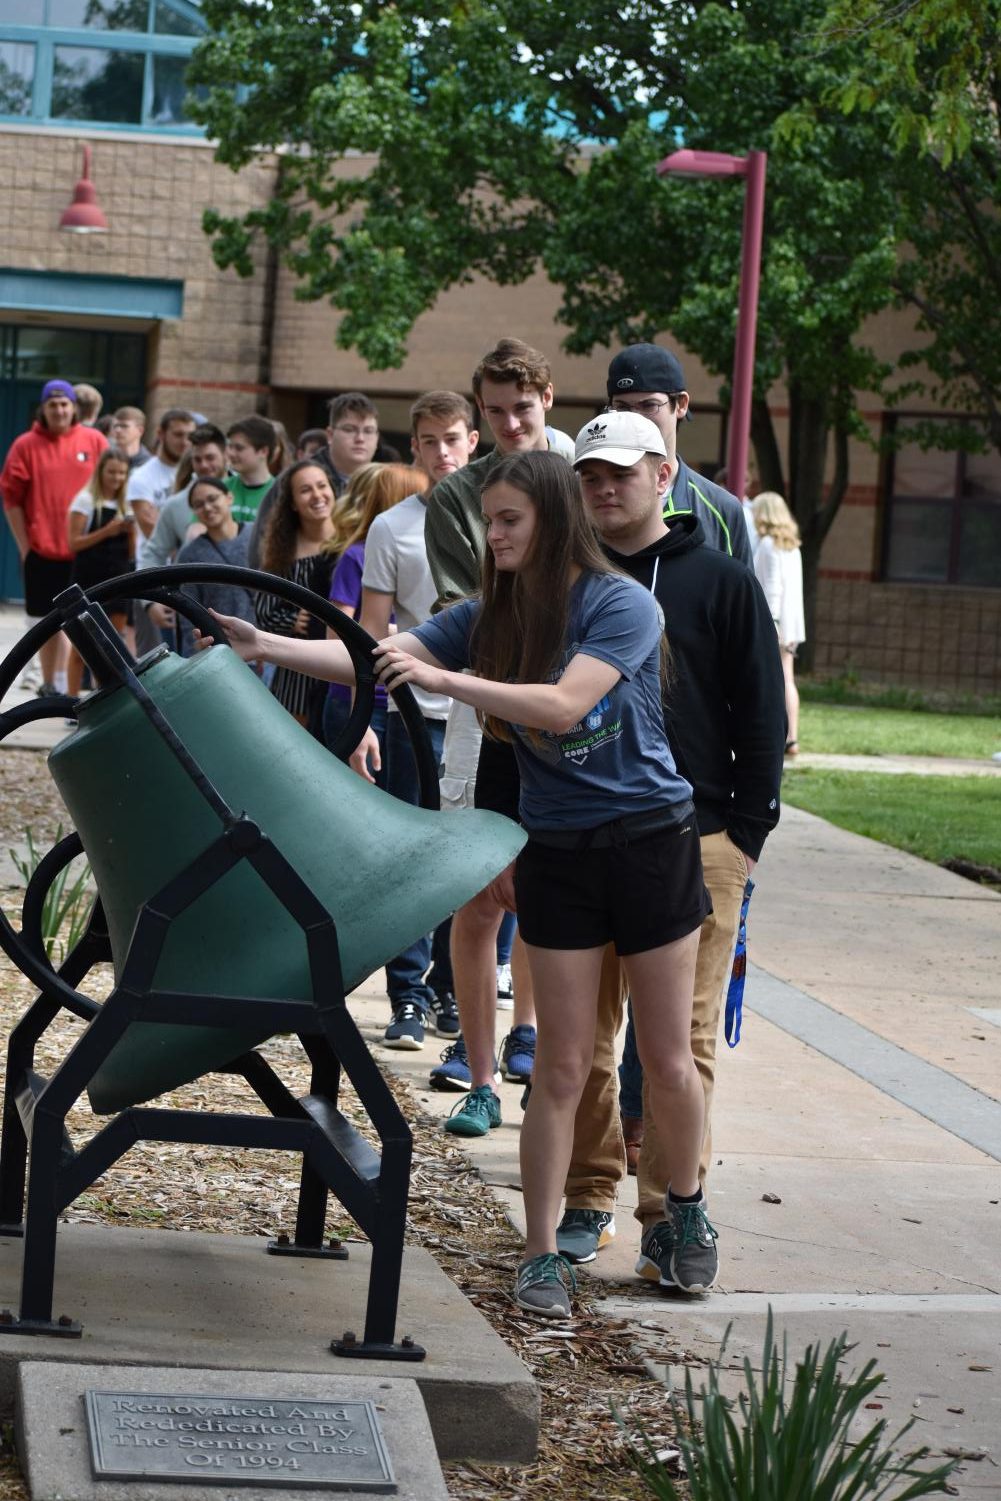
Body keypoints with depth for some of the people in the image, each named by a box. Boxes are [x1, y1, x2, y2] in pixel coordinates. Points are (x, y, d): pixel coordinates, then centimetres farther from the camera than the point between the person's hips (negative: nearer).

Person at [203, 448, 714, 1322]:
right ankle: (542, 1253, 8)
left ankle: (686, 1208, 32)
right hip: (557, 850, 3)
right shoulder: (488, 619, 4)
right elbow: (377, 657, -4)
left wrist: (445, 680, -31)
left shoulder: (621, 605, -13)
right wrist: (263, 647, -15)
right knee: (562, 1065, 2)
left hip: (651, 839, -3)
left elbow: (563, 704, -26)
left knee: (667, 1061, 7)